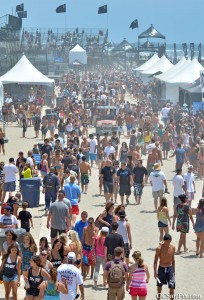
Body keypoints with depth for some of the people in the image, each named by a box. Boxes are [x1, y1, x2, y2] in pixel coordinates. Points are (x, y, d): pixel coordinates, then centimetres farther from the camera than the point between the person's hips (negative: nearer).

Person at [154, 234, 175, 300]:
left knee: (172, 286, -7)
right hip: (161, 269, -2)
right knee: (159, 285, 14)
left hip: (170, 268, 2)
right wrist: (155, 272, -14)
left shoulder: (172, 247, -2)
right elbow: (155, 261, -10)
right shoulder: (159, 248, -13)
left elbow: (173, 259, 10)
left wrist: (173, 270, 13)